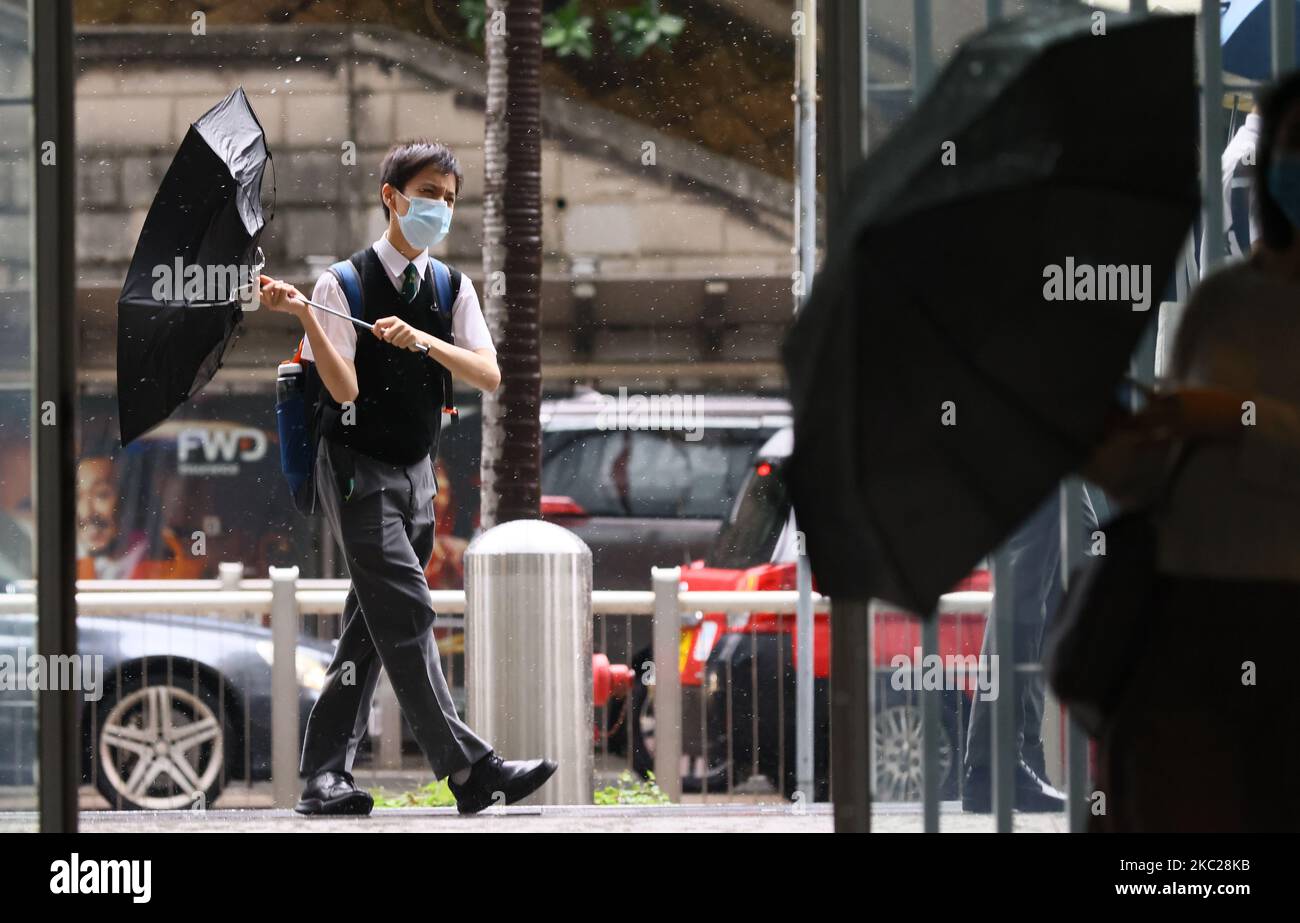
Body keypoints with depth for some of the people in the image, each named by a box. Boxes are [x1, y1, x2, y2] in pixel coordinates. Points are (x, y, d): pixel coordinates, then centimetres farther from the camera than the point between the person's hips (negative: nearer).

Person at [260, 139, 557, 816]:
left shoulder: (453, 289, 7)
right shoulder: (342, 284, -8)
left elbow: (488, 376, -6)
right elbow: (345, 389, -15)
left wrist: (425, 341, -22)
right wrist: (303, 315, -27)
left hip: (416, 473, 6)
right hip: (357, 468, -6)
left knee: (371, 626, 6)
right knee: (406, 614, -15)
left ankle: (324, 775, 10)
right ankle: (468, 769, -21)